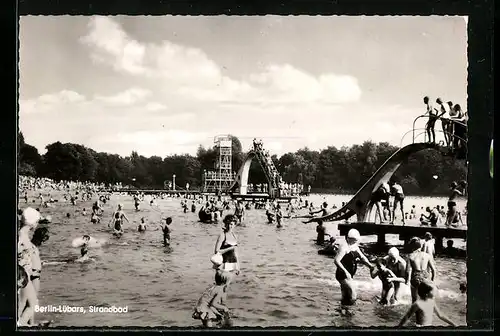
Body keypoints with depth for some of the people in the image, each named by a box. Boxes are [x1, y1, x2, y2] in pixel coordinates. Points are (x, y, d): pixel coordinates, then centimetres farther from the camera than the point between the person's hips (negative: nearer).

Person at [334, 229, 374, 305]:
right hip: (343, 275, -9)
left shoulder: (355, 247, 10)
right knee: (353, 296, -15)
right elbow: (336, 261, -25)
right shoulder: (344, 247, -18)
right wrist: (345, 271, -33)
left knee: (346, 297, 16)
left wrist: (370, 265, -9)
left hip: (349, 275, 9)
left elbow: (362, 257, 8)